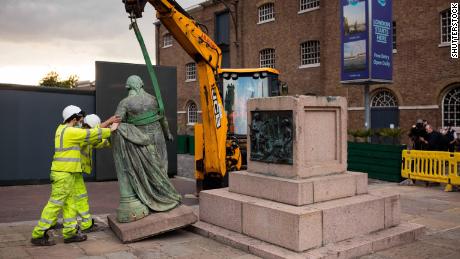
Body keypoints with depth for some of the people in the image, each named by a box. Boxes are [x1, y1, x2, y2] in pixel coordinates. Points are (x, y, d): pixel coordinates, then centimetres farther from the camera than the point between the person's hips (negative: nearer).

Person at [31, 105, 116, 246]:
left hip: (66, 173, 10)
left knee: (69, 203, 12)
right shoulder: (70, 131, -15)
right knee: (55, 204, -5)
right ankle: (38, 235, 1)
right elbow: (92, 134, -11)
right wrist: (110, 130, 1)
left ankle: (70, 233, 16)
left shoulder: (62, 129, 14)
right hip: (63, 173, -10)